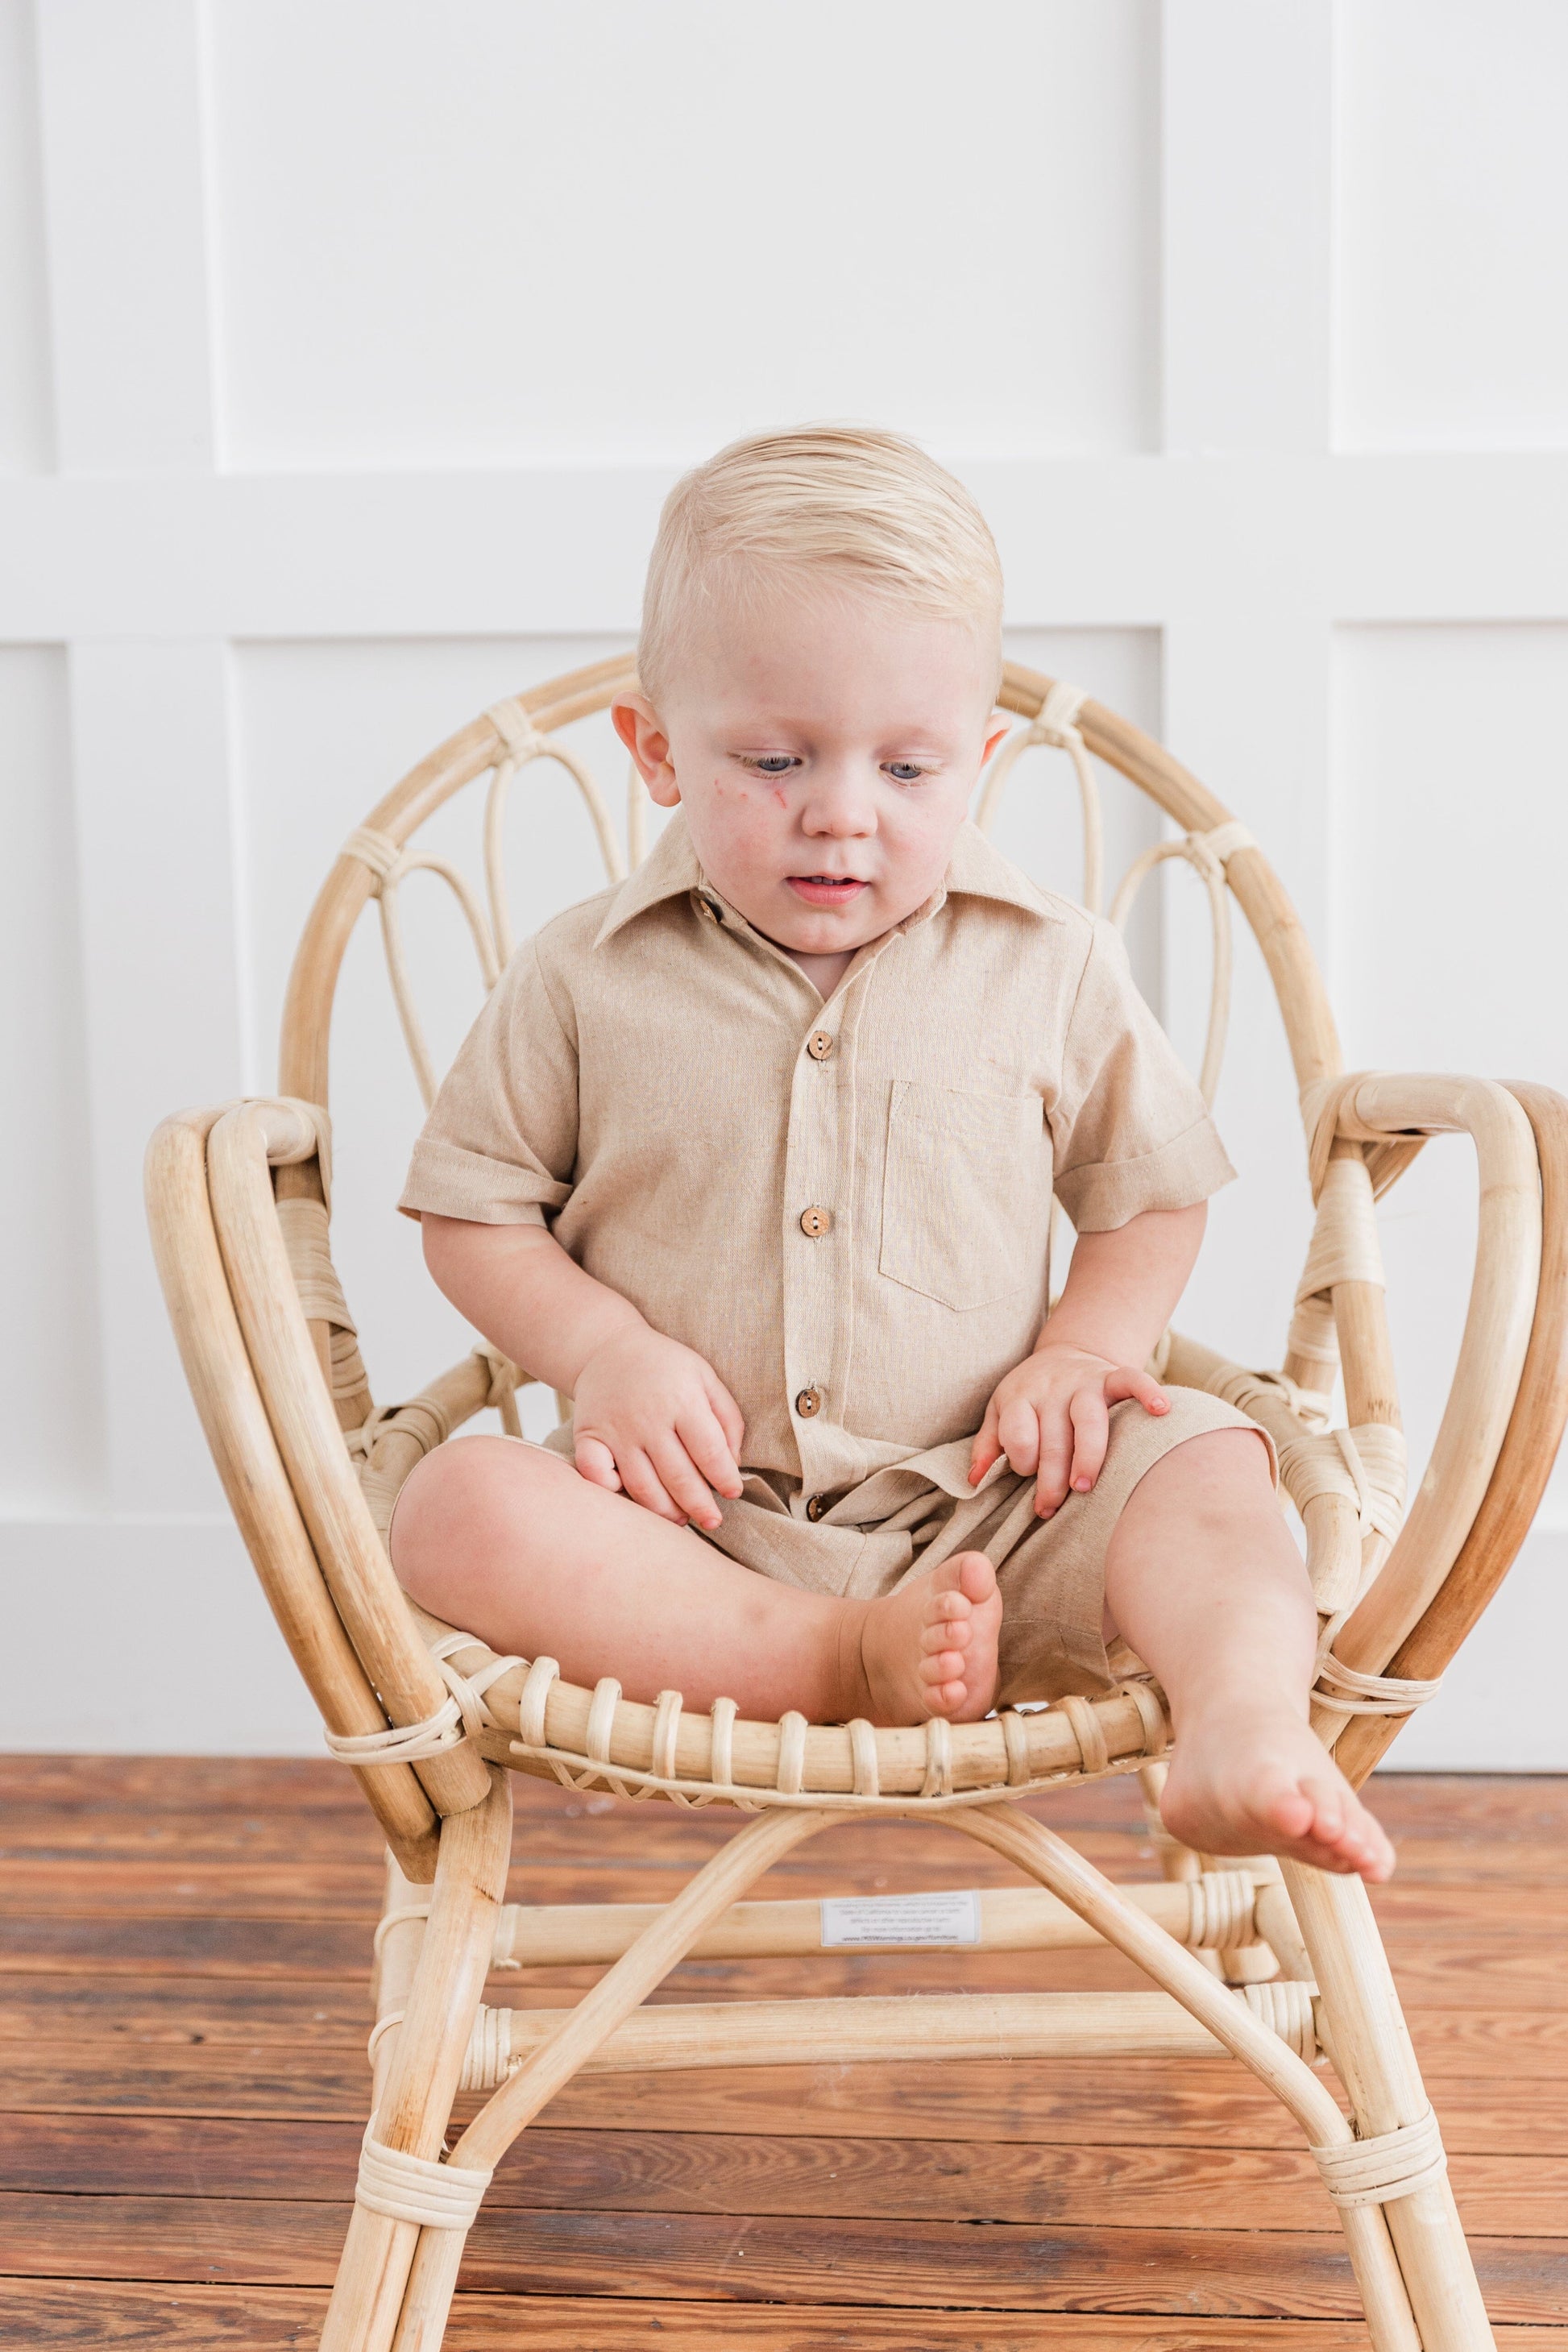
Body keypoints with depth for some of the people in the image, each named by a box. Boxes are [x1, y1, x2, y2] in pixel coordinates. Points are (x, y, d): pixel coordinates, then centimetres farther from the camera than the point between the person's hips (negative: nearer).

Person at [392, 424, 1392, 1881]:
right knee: (459, 1512, -27)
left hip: (979, 1522, 1)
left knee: (1204, 1459, -22)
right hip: (689, 1522, 0)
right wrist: (608, 1351, -11)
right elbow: (473, 1215, 7)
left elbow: (1153, 1198, 12)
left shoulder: (1050, 968, 3)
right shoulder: (585, 979, 0)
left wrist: (1080, 1355, -7)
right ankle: (842, 1661, -31)